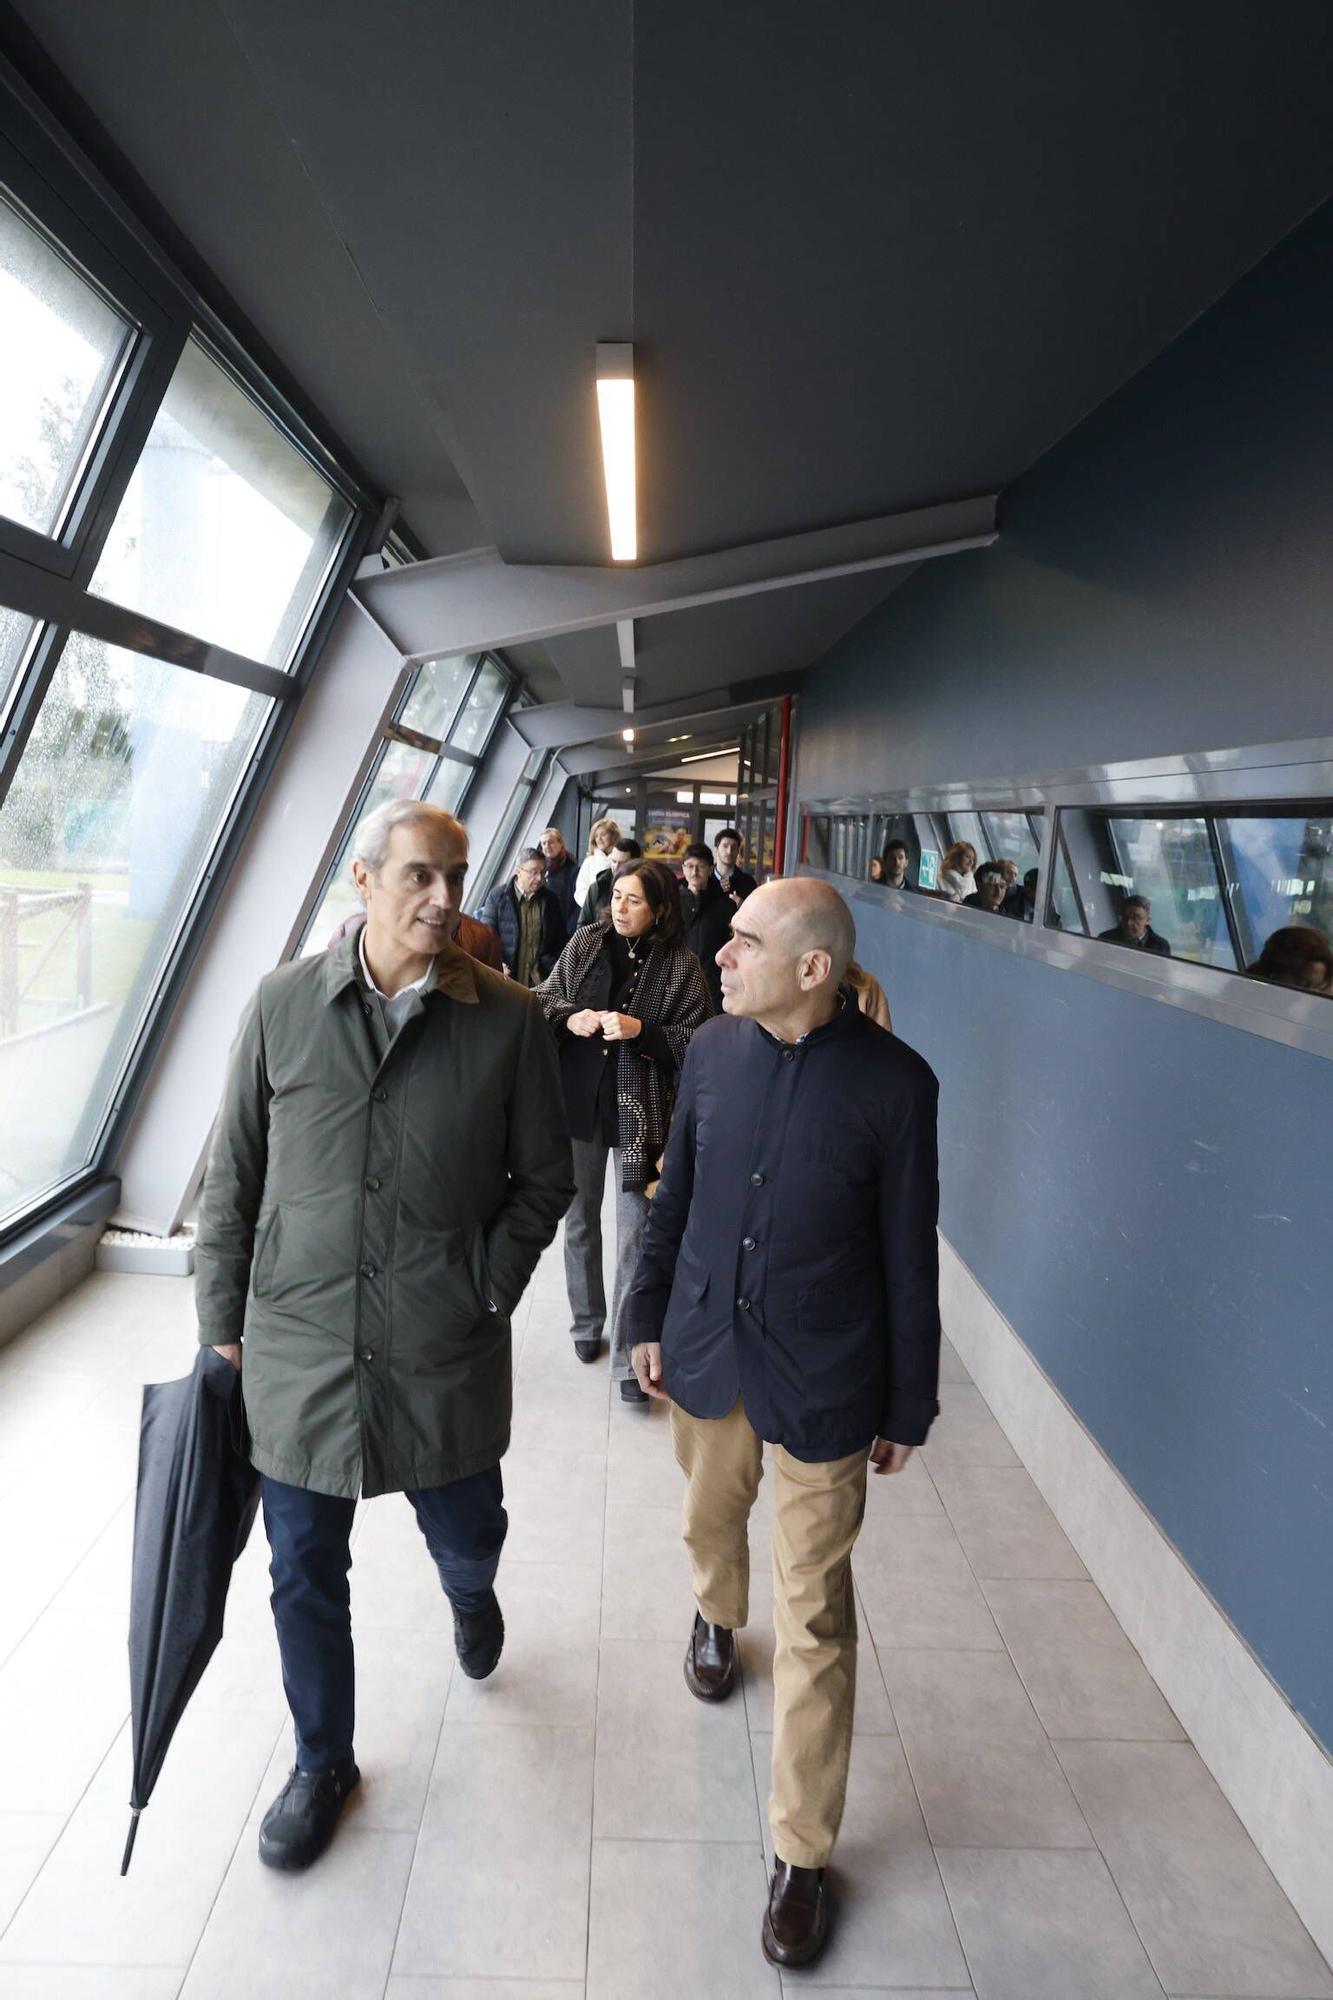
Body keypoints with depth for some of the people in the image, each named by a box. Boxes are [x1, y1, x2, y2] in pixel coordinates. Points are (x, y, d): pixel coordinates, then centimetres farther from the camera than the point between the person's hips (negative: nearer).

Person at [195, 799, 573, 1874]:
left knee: (468, 1536, 20)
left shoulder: (510, 1018, -8)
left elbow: (544, 1177, 0)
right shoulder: (285, 1003, -6)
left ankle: (471, 1598, 60)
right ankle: (323, 1761, 44)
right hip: (297, 1352, 1)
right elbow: (232, 1178, 2)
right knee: (305, 1574, 16)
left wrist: (486, 1291, -8)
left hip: (446, 1354, 0)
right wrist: (223, 1325, 3)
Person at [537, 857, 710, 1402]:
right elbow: (545, 998, 9)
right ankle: (586, 1324, 38)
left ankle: (627, 1356, 10)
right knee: (580, 1222, 18)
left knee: (635, 1236, -1)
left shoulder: (680, 964, -7)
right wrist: (570, 1017, -12)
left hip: (640, 1110, -3)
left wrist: (641, 1030, -20)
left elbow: (696, 1039, -6)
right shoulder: (587, 942, 2)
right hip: (578, 1101, 4)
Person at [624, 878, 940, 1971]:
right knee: (710, 1520, 28)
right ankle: (718, 1615, 63)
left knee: (816, 1618, 8)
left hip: (823, 1385, -3)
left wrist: (908, 1408, -1)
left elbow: (910, 1257, -9)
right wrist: (649, 1318, 10)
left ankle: (803, 1852, 29)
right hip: (707, 1355, 4)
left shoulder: (894, 1082, -18)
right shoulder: (714, 1048, -7)